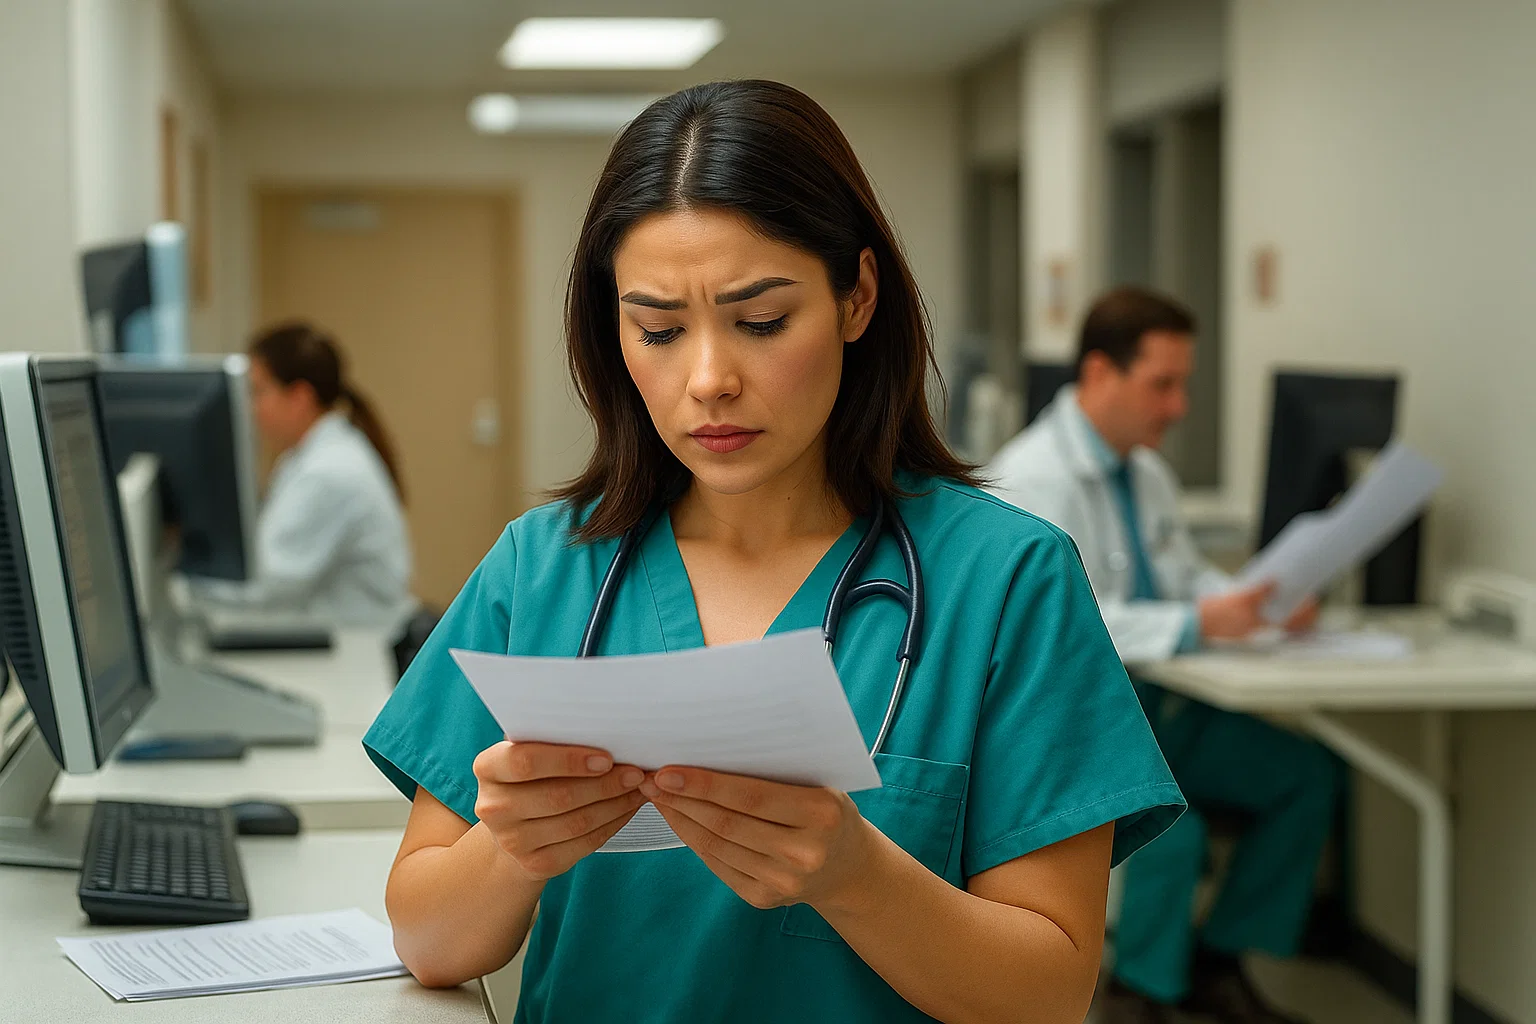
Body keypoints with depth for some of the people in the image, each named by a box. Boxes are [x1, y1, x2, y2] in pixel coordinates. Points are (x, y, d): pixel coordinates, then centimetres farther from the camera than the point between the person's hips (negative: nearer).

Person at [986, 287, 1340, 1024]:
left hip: (1152, 703, 9)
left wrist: (1260, 602, -2)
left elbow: (1186, 574, 19)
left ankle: (1215, 964, 8)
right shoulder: (1031, 478, -17)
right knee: (1170, 825, -31)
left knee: (1305, 774, -5)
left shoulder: (1146, 471, 12)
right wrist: (1197, 624, -31)